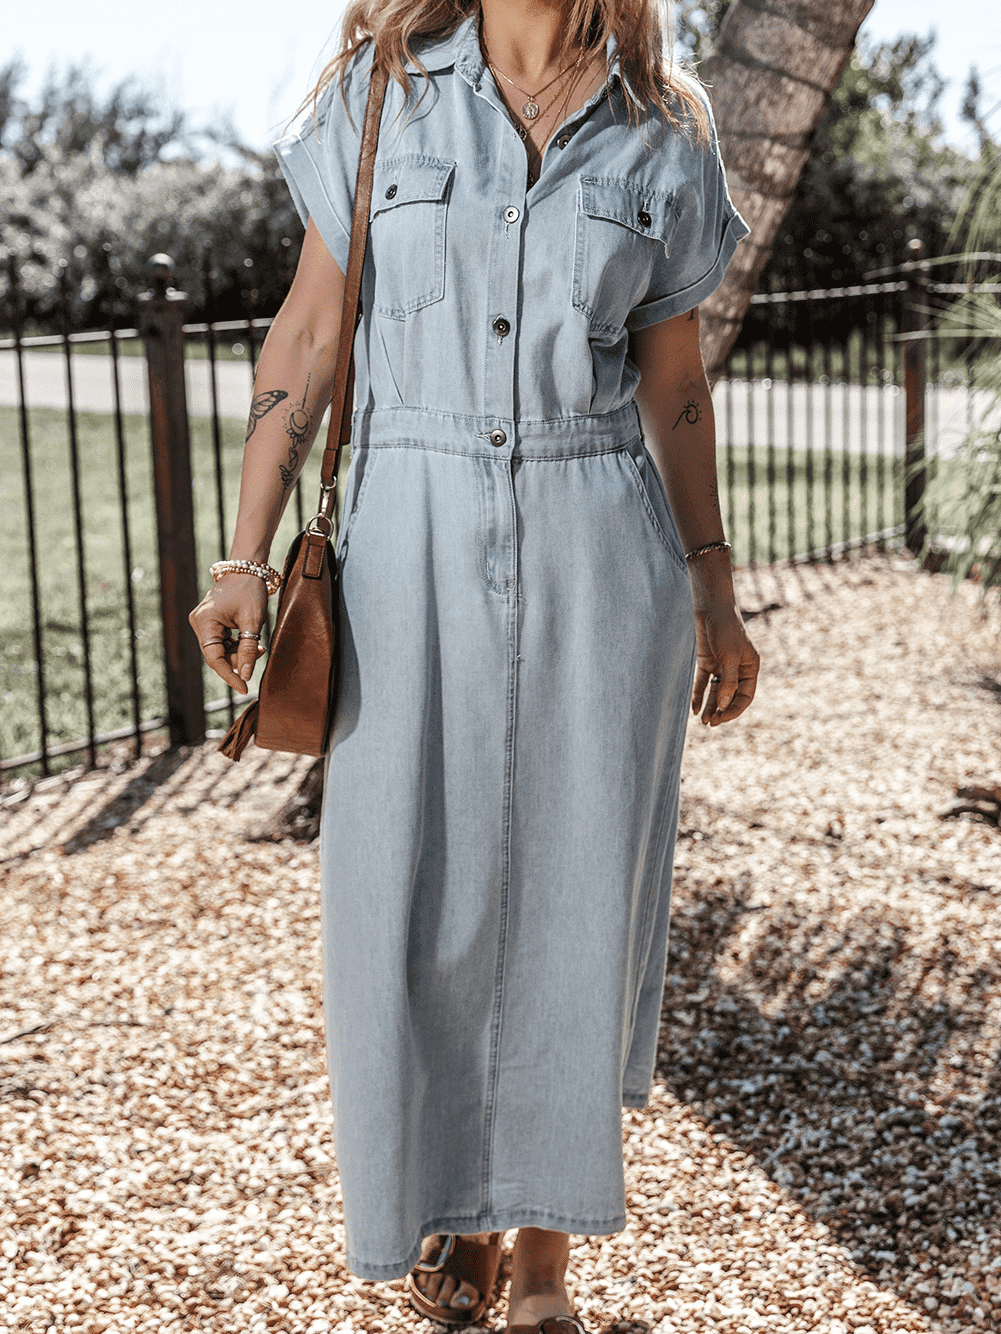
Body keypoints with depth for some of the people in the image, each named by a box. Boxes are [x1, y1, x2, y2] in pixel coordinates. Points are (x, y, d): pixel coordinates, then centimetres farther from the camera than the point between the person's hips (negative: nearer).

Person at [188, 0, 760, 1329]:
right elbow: (307, 337, 3)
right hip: (413, 555, 0)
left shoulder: (661, 135, 4)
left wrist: (715, 594, 11)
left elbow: (674, 383, 11)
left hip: (600, 561, 1)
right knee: (411, 907, 2)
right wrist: (245, 559, -3)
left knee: (575, 905, 4)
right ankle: (456, 1207, 28)